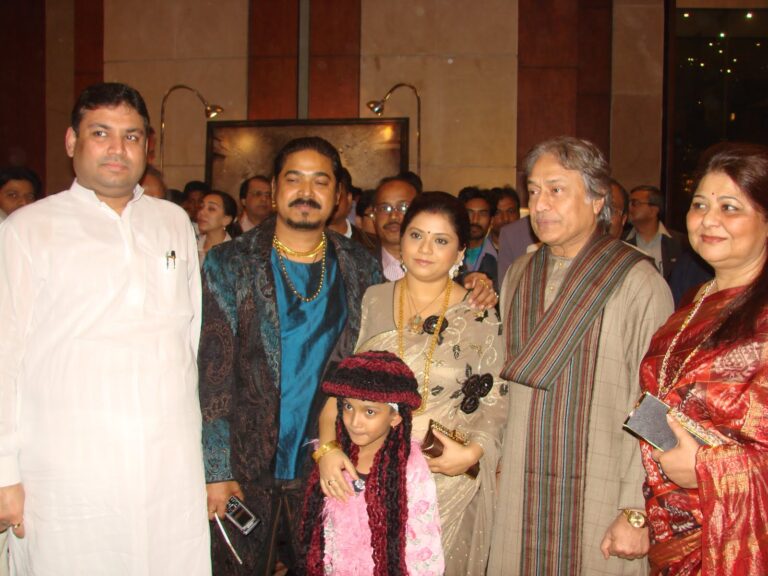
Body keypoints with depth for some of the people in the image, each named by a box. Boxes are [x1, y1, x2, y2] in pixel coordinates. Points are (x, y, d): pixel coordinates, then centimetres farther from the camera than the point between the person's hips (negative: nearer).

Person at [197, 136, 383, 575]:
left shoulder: (361, 269, 5)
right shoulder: (230, 264, -3)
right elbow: (210, 374, -7)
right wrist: (215, 470, -10)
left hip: (327, 470, 2)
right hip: (245, 472, -2)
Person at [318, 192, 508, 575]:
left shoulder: (480, 318, -2)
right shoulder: (371, 302, 3)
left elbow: (496, 403, 1)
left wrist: (473, 451, -16)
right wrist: (327, 446, -14)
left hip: (448, 479, -1)